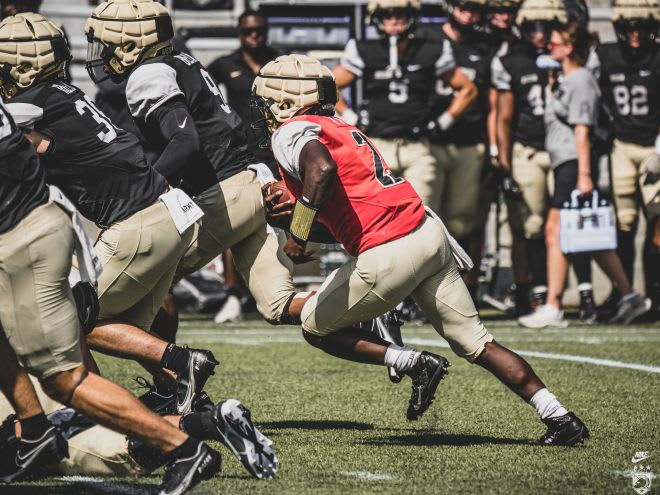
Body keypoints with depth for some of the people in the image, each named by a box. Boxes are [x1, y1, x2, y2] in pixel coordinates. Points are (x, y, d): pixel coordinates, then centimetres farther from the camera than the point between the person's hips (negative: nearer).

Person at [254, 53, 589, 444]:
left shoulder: (291, 133, -3)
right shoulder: (341, 129, 24)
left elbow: (321, 167, -26)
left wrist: (298, 231, -18)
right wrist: (291, 213, 15)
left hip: (389, 255, -8)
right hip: (430, 235, 8)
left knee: (317, 327, 12)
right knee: (476, 343, 13)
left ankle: (414, 364, 2)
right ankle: (559, 418, 10)